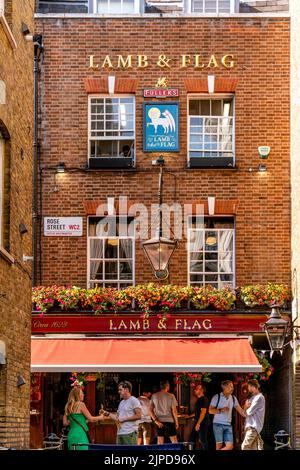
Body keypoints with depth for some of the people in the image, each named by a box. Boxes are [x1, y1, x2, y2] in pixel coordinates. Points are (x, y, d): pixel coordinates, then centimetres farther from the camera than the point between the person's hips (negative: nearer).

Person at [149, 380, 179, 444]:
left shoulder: (154, 396, 6)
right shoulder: (171, 396, -4)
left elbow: (151, 410, 1)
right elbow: (174, 410, -6)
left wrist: (156, 420, -2)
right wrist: (176, 422, 2)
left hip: (159, 422, 4)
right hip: (169, 421, -4)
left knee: (160, 443, 5)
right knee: (174, 442, 1)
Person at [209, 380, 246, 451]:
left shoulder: (233, 398, 10)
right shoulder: (217, 397, -4)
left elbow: (240, 410, 10)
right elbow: (210, 410, -6)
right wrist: (220, 410, -21)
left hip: (228, 425, 5)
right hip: (218, 424, -5)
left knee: (230, 446, -4)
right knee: (219, 445, -4)